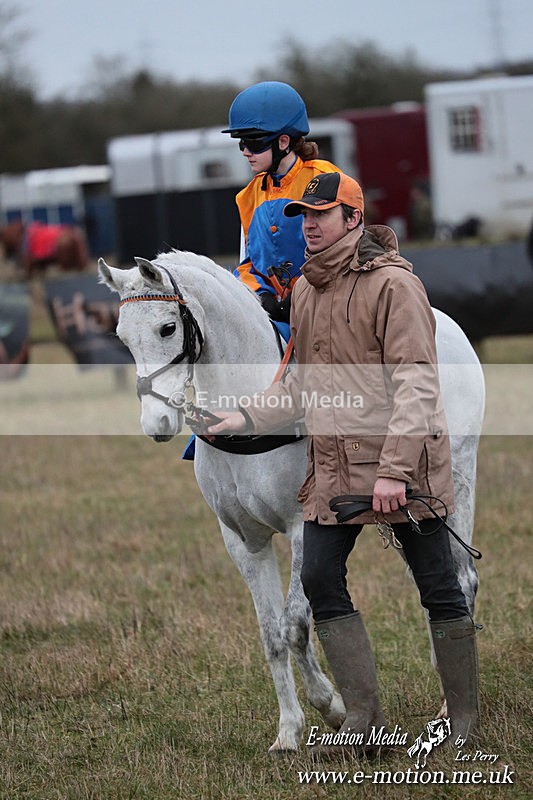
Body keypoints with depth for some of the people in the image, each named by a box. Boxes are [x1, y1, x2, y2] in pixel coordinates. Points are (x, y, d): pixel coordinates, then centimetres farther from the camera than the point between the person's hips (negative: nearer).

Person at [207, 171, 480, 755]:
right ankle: (364, 717, 7)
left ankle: (464, 718, 14)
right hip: (332, 468, 7)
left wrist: (394, 469, -24)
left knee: (438, 588, 2)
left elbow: (415, 382, -16)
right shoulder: (304, 291, 13)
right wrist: (247, 416, 6)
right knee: (320, 581, 1)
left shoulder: (392, 284, -11)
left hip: (401, 468, -7)